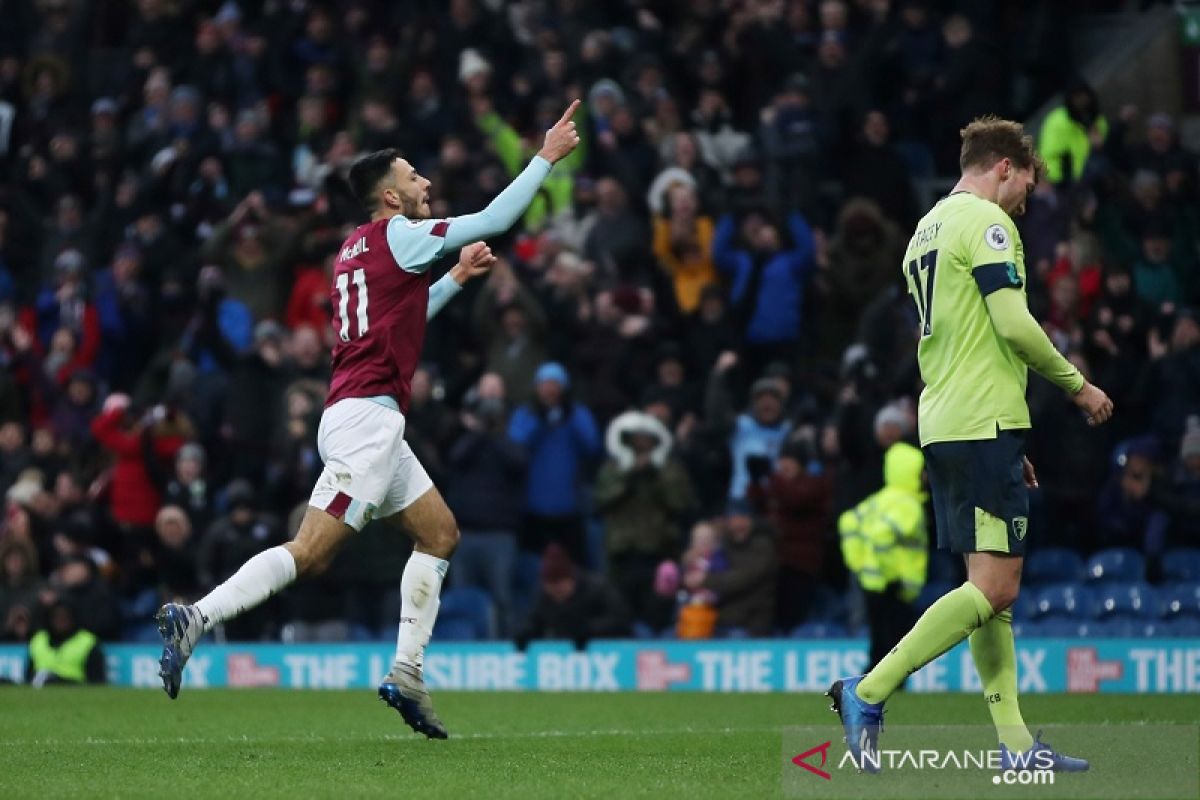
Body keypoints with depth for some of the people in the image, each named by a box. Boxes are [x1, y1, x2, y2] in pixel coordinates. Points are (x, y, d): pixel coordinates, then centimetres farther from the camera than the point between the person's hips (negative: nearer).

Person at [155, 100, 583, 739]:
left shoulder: (359, 248, 19)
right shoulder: (398, 234, -5)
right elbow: (494, 219, -3)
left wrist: (456, 278, 32)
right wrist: (547, 157, 5)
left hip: (370, 422, 10)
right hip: (366, 417, -10)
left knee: (440, 534, 13)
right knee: (310, 553, -16)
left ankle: (407, 674, 8)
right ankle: (197, 618, -22)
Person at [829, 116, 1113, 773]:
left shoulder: (927, 229, 21)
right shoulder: (986, 222, -8)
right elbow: (1013, 324, -18)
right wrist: (1078, 385, -3)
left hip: (942, 424, 10)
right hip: (984, 422, -10)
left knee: (989, 585, 8)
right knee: (994, 587, -11)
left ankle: (1015, 744, 5)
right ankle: (869, 693, -14)